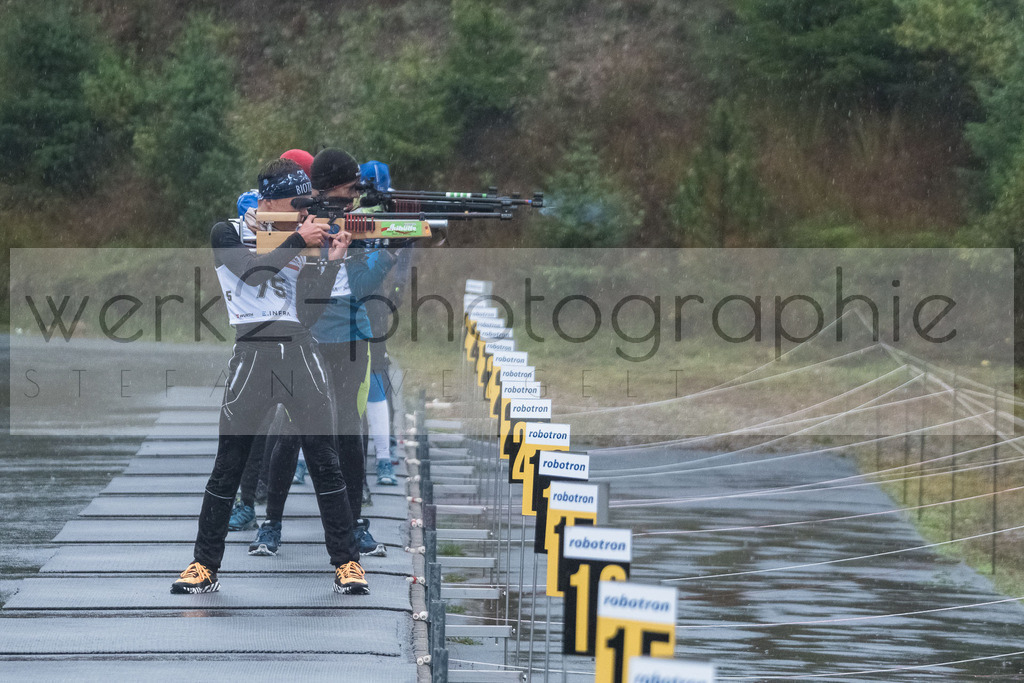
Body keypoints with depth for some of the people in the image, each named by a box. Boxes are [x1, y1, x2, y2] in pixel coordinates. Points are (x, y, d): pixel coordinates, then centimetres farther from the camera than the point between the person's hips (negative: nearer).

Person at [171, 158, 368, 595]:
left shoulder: (302, 245, 12)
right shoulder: (228, 236, 5)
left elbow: (308, 313, 2)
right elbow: (254, 271, -14)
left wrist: (333, 260, -8)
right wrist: (298, 241, -11)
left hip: (300, 355, 2)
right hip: (251, 357, -2)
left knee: (325, 462, -2)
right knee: (227, 467, 0)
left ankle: (347, 563, 3)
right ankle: (204, 566, 8)